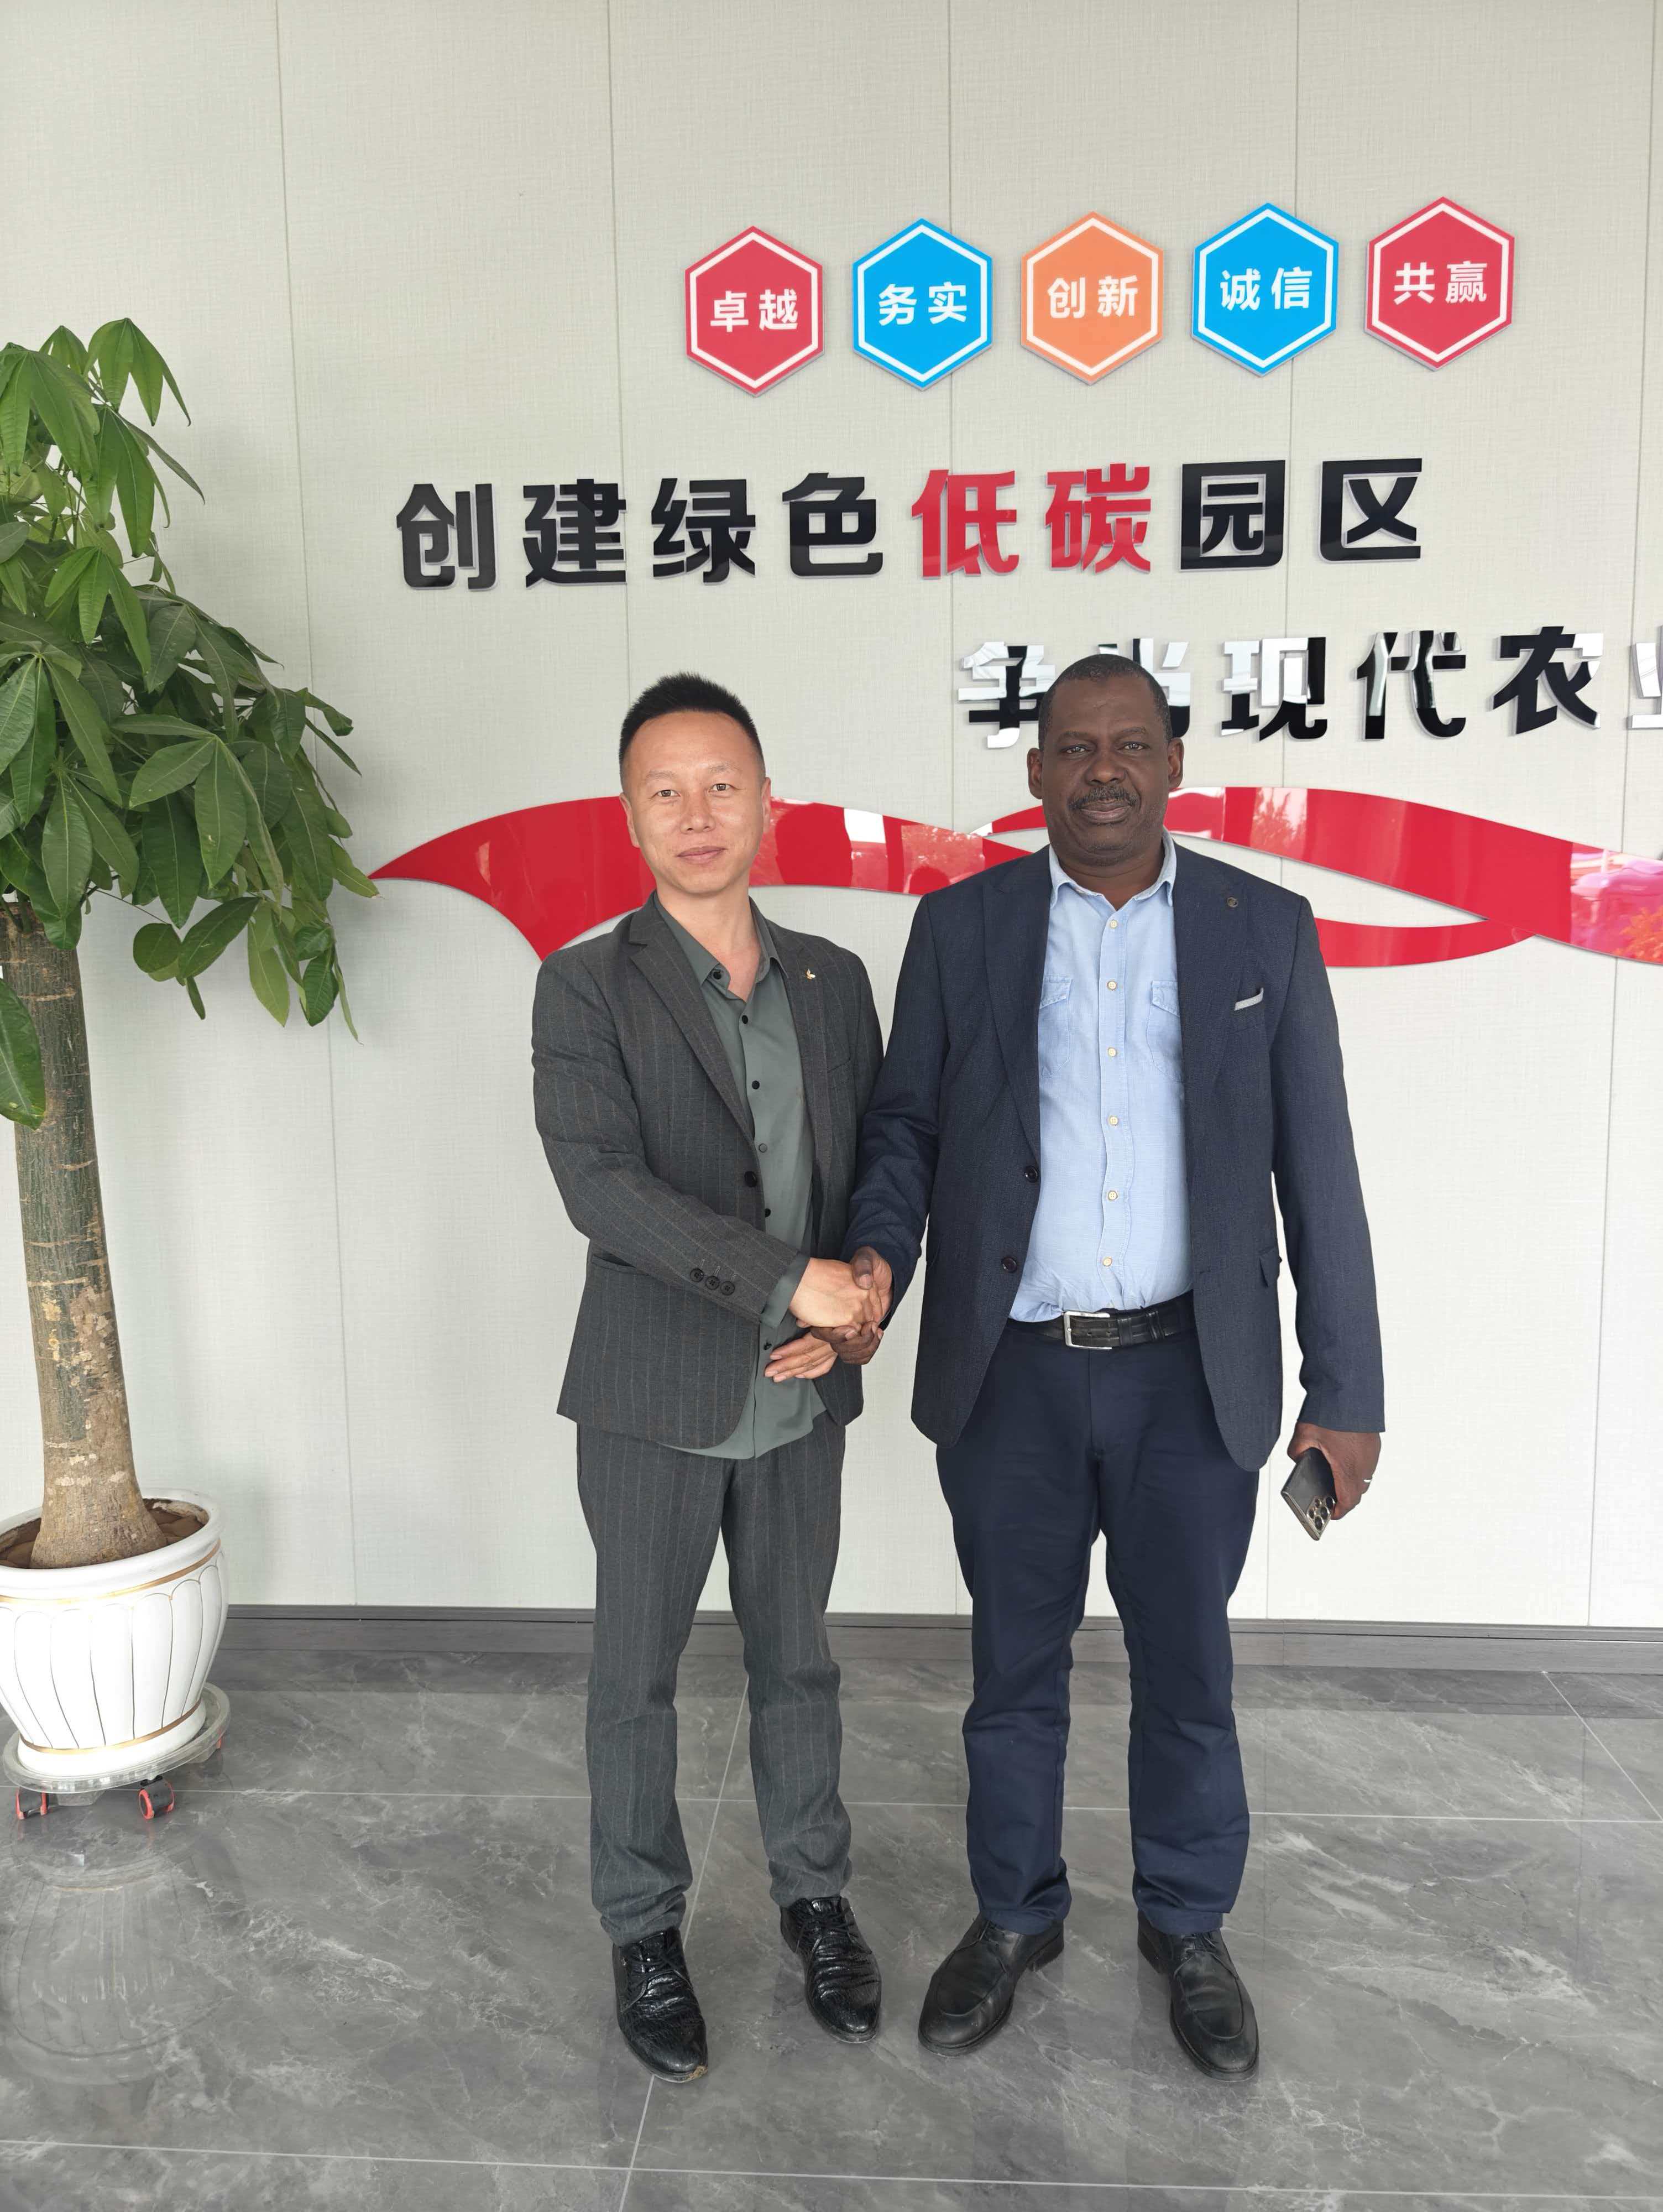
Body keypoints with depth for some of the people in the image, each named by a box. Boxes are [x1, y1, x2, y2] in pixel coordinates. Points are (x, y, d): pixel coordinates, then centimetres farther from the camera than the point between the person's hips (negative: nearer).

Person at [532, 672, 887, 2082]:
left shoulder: (834, 980, 3)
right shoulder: (587, 987, -10)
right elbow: (599, 1185, -22)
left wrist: (845, 1318, -8)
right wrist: (789, 1280, -24)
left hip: (801, 1397, 3)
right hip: (653, 1400, -3)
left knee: (798, 1662, 19)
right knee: (637, 1677, 13)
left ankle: (816, 1896, 40)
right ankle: (645, 1929, 34)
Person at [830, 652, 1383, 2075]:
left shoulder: (1265, 931, -1)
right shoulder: (961, 927, 0)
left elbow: (1318, 1171, 0)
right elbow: (906, 1122, 4)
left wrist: (1345, 1393, -2)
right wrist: (877, 1256, -16)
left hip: (1192, 1376, 0)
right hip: (1009, 1377, 1)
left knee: (1186, 1667, 15)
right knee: (1015, 1665, 16)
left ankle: (1188, 1928, 40)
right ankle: (1015, 1916, 40)